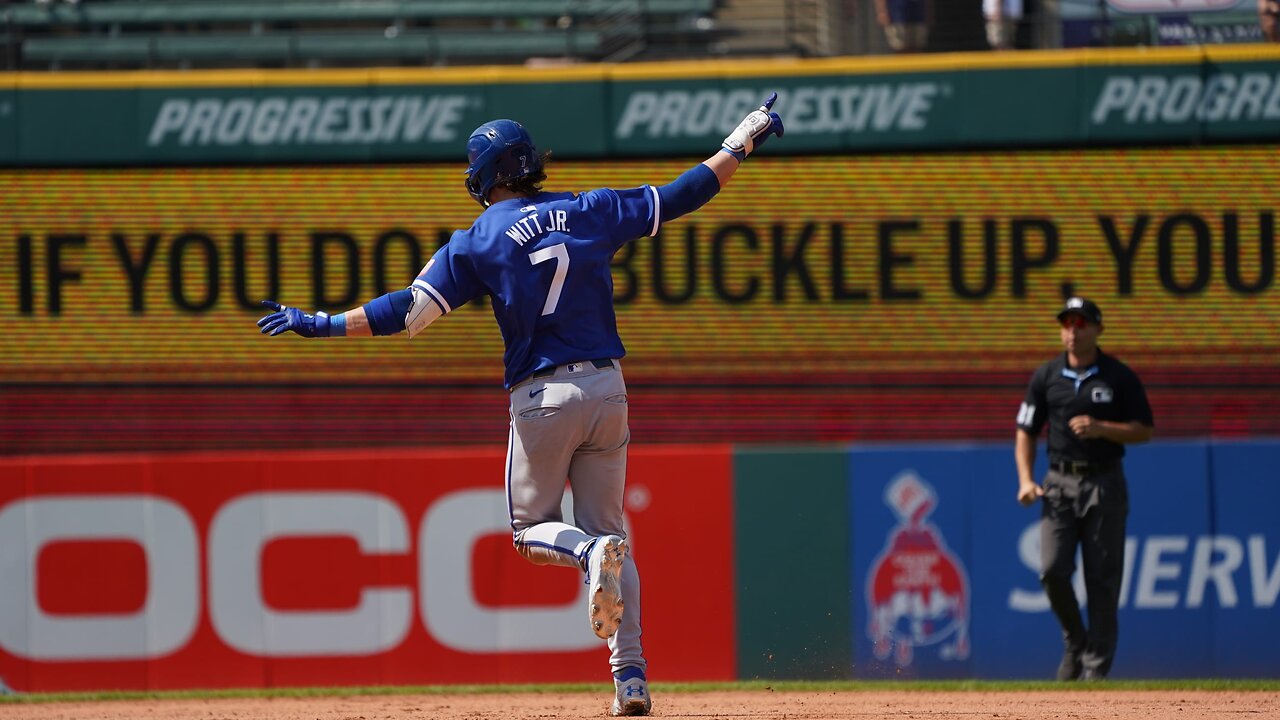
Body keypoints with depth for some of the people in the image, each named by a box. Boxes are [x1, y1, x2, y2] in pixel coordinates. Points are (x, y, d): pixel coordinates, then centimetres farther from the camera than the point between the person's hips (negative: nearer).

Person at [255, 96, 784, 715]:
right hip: (607, 390, 4)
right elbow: (679, 197, 11)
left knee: (533, 530, 13)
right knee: (607, 528, 12)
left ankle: (592, 553, -23)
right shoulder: (589, 213, 6)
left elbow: (410, 310, -10)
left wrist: (323, 324, -7)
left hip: (542, 397, -3)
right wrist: (741, 144, 23)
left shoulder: (480, 240, -3)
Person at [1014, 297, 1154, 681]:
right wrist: (1025, 480, -3)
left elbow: (1143, 430, 1)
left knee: (1103, 579, -2)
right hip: (1060, 483, 2)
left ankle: (1097, 664, 5)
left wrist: (1101, 428, -16)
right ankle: (1075, 643, 11)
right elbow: (1026, 432, 11)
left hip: (1105, 485, -2)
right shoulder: (1046, 376, 7)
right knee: (1053, 570, -12)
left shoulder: (1119, 377, 1)